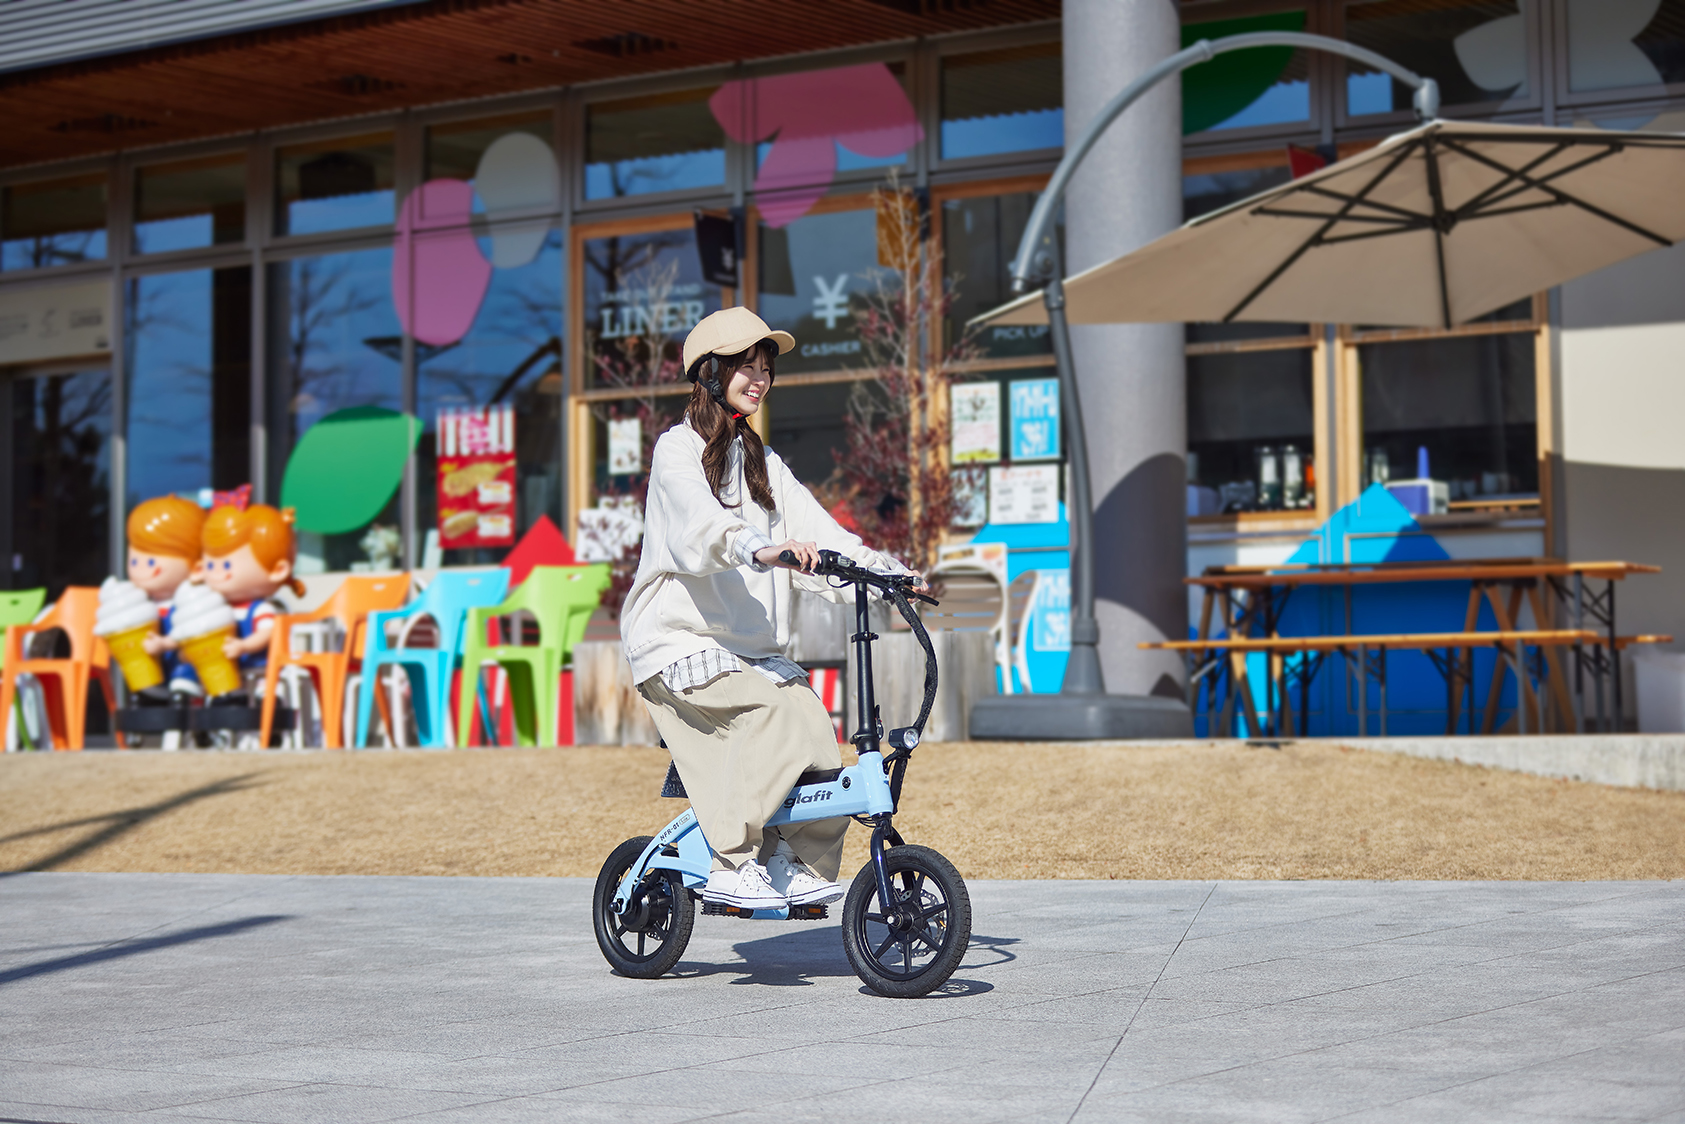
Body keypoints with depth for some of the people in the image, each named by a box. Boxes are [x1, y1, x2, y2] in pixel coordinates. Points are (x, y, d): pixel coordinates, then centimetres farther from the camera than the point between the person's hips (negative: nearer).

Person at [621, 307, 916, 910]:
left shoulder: (761, 462, 21)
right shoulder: (678, 450, -2)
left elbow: (816, 529, 9)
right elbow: (701, 526, -24)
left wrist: (887, 572, -7)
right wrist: (759, 548, -44)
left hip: (748, 647, 6)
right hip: (678, 640, -6)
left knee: (815, 725, -18)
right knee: (772, 709, -30)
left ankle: (802, 866, -6)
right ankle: (732, 867, -26)